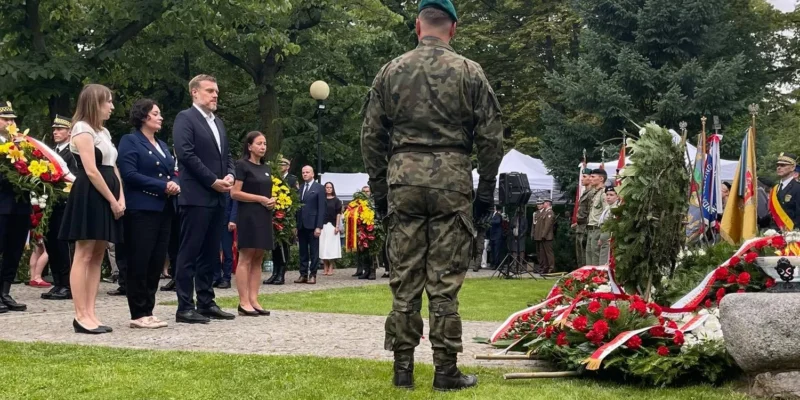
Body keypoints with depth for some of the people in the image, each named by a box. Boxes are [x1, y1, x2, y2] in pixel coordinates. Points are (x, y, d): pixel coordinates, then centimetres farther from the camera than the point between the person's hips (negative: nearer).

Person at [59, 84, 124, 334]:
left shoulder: (103, 132, 20)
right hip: (90, 197, -10)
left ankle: (90, 313, 9)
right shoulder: (83, 129, -8)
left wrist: (120, 198, 2)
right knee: (83, 256, -8)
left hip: (106, 199, 10)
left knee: (97, 257, 7)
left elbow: (113, 168, 16)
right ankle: (81, 316, -7)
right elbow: (91, 171, -16)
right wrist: (112, 200, -14)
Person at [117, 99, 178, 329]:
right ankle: (138, 315, -2)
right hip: (142, 209, -8)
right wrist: (163, 186, -16)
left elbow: (171, 174, 23)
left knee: (157, 263, 6)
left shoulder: (162, 145, 22)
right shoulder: (130, 141, -2)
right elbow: (129, 174, -14)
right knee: (139, 263, -5)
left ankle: (148, 311, 12)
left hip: (164, 209, 8)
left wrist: (175, 185, -2)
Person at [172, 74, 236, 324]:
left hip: (218, 198, 8)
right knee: (189, 253, -5)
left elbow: (227, 155, 22)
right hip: (196, 197, -8)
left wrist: (230, 175, 1)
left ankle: (206, 303, 16)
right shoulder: (185, 118, -5)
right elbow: (186, 154, -15)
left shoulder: (218, 123, 21)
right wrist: (213, 181, -15)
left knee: (210, 254, 10)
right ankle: (185, 308, -3)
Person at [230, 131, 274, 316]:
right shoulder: (242, 165, -5)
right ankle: (244, 302, -9)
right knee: (245, 258, -8)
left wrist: (272, 200, 4)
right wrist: (260, 199, -15)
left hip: (264, 216, 8)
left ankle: (254, 300, 6)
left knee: (258, 259, 5)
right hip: (248, 216, -8)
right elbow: (235, 193, -12)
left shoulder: (266, 167, 17)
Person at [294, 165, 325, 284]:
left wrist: (319, 226, -12)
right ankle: (303, 275, 9)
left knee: (314, 251, 1)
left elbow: (321, 209, -6)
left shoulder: (319, 188, 0)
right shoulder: (300, 188, 13)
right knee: (303, 252, 6)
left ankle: (313, 275, 3)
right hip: (301, 225, 5)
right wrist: (296, 225, 4)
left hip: (312, 224, -5)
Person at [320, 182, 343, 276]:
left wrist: (337, 226, -7)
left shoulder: (336, 200, 4)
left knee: (331, 246, -2)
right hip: (322, 225, 2)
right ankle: (325, 268, 9)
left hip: (332, 225, -2)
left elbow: (338, 214, 1)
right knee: (323, 246, 2)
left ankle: (331, 268, 4)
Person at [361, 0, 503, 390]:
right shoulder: (468, 71, 2)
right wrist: (486, 189, 9)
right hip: (452, 178, -1)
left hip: (403, 176, 2)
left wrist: (379, 189, 14)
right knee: (445, 279, 1)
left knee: (404, 277, 6)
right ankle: (446, 370, 5)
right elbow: (490, 135, 1)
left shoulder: (391, 71, 7)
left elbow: (371, 136, 7)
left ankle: (403, 368, 9)